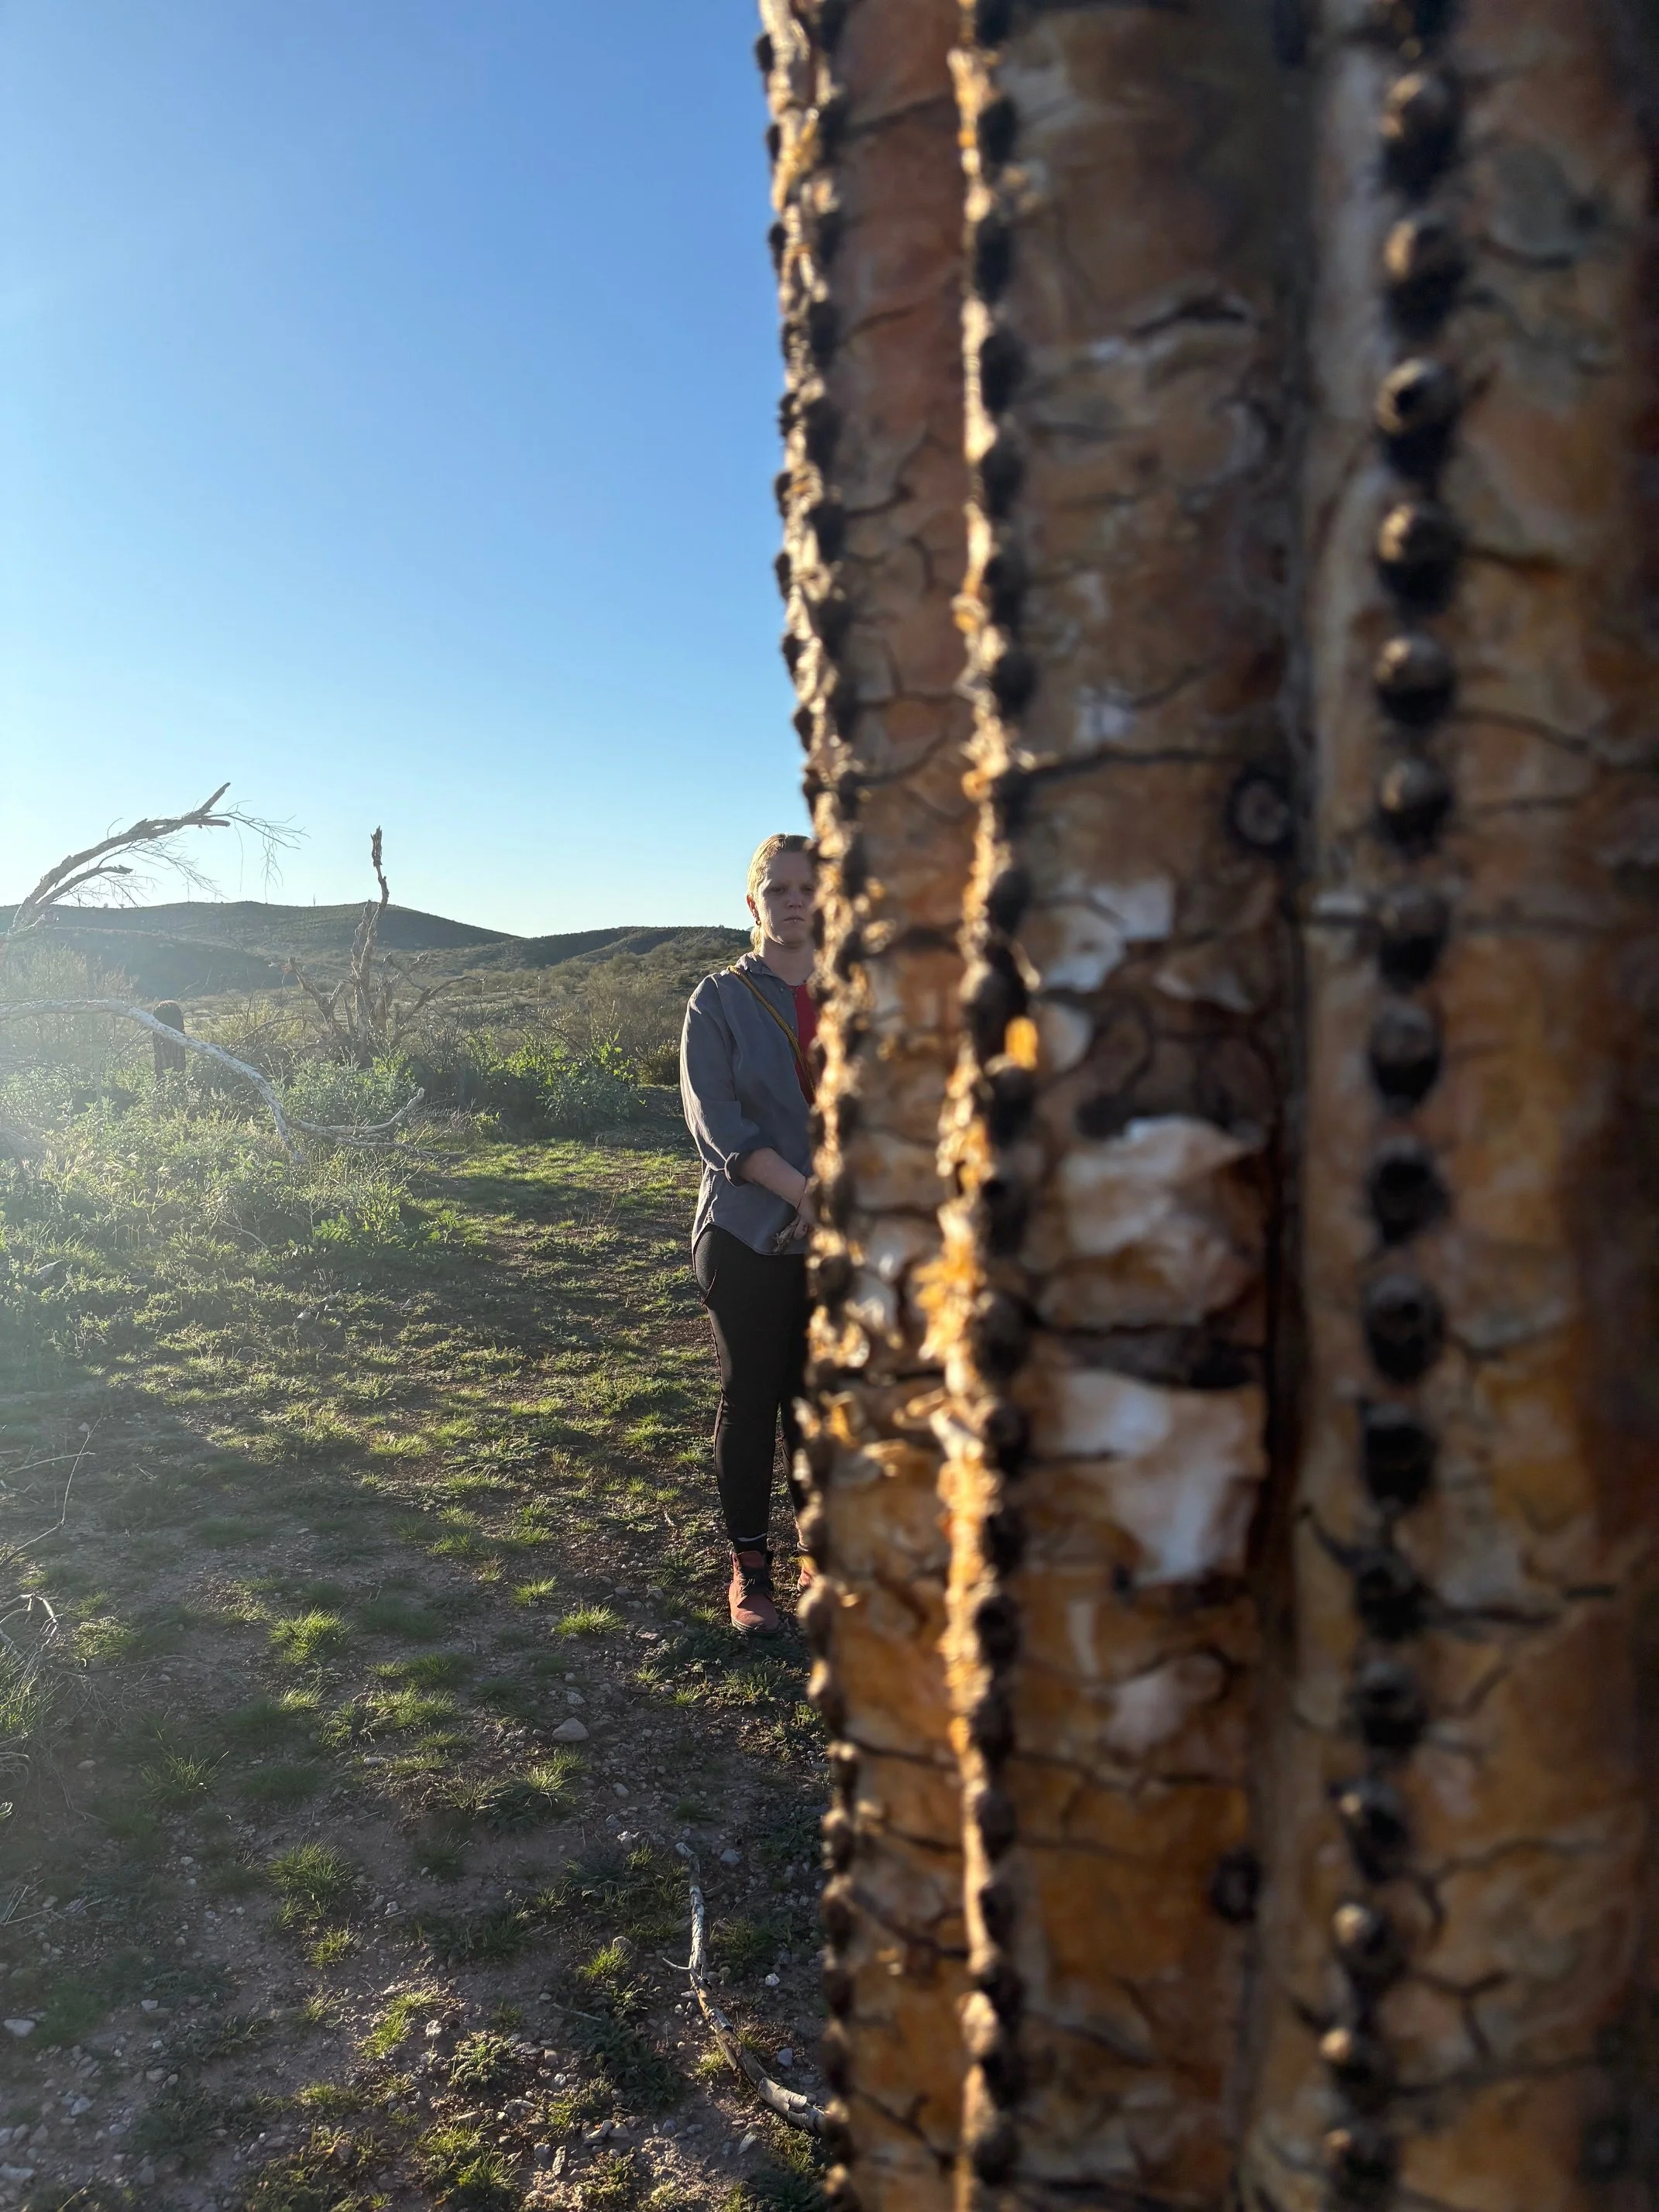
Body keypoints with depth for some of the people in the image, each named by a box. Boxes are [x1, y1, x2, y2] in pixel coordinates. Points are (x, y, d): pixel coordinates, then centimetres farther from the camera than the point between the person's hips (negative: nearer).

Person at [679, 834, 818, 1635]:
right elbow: (719, 1121, -11)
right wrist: (808, 1194, -18)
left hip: (840, 1240, 2)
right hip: (747, 1237, -2)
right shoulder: (720, 1000, -1)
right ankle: (749, 1565, 19)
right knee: (749, 1400, 6)